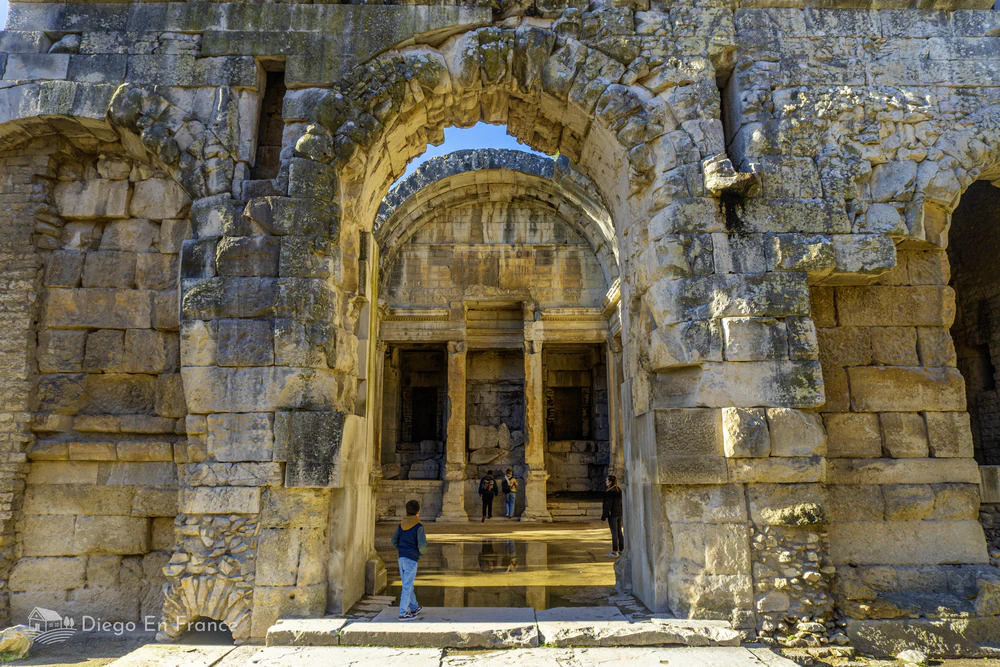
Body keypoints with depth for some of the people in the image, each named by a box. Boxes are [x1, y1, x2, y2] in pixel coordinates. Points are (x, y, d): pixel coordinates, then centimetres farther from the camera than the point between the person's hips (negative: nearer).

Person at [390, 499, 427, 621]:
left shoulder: (401, 524, 7)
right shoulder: (419, 526, -11)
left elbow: (394, 540, 12)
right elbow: (422, 545, -17)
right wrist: (423, 552, 5)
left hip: (401, 558, 6)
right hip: (412, 558, -6)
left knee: (408, 584, 18)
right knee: (407, 586, -3)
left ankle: (414, 608, 34)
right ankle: (403, 613, -2)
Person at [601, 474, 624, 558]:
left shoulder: (610, 492, -18)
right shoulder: (619, 490, 7)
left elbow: (608, 505, -19)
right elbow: (620, 502, 13)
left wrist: (603, 517, -14)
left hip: (612, 514, -8)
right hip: (619, 513, 8)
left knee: (614, 533, -3)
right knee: (619, 532, 13)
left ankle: (614, 552, 2)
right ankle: (621, 550, 19)